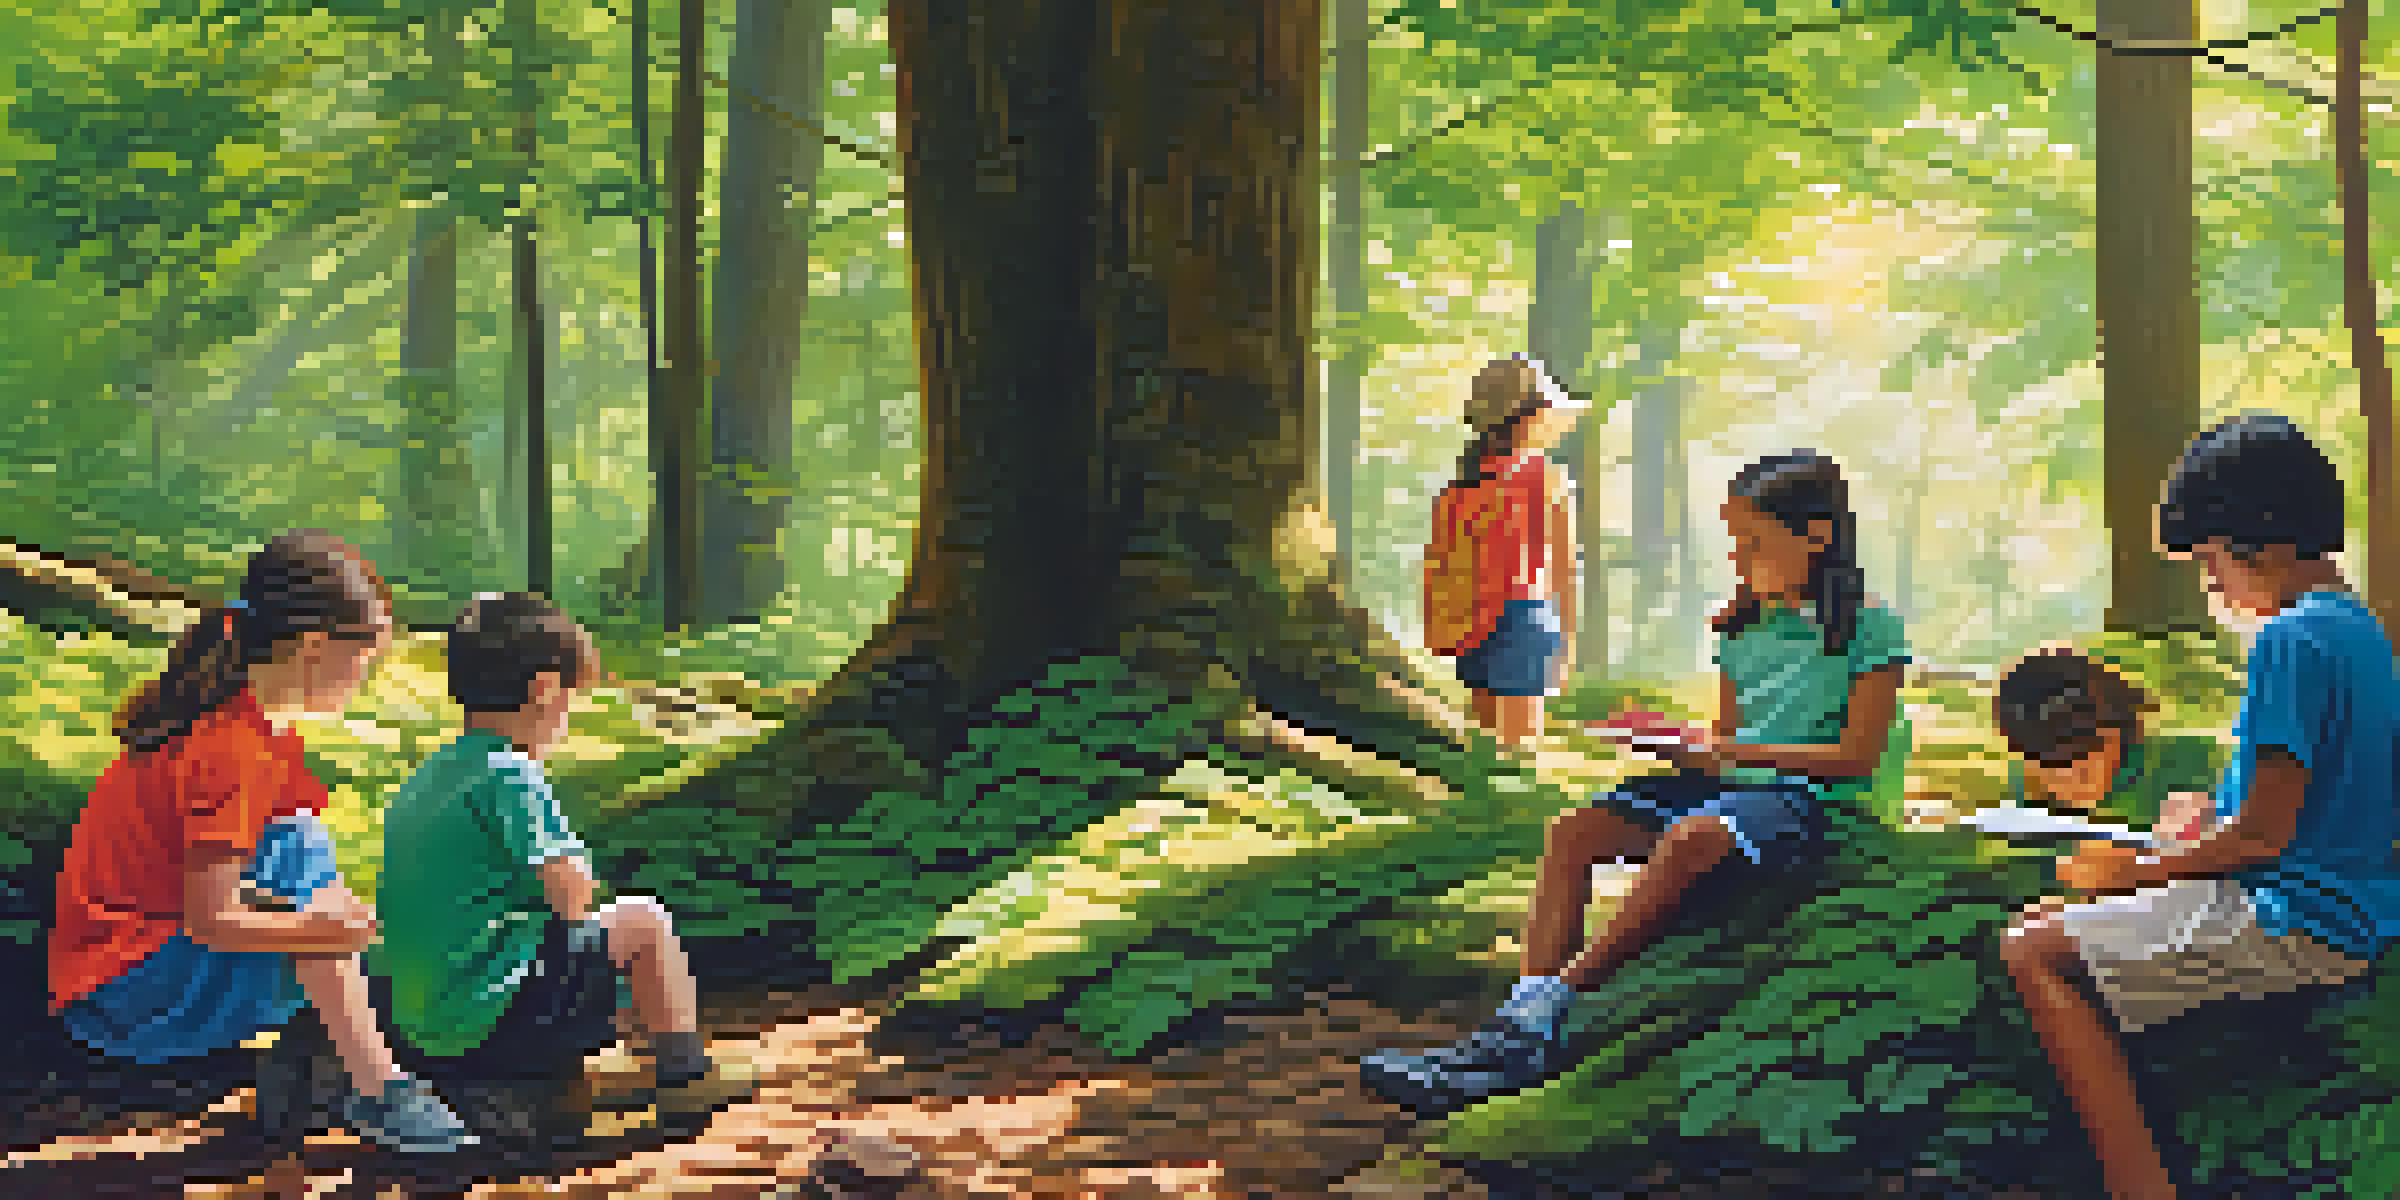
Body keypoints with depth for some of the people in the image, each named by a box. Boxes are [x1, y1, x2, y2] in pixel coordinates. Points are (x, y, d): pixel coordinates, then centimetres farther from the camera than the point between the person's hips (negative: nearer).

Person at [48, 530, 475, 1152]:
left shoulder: (238, 715, 7)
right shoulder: (235, 752, -23)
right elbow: (211, 919, -26)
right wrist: (327, 932, -33)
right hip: (120, 1001, -10)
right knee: (299, 848, -22)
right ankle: (376, 1089, -22)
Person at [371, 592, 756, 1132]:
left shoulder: (427, 776, 13)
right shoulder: (509, 775, -14)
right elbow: (574, 897, -17)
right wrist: (578, 886, 5)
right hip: (490, 1022, -9)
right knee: (645, 922, 2)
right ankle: (684, 1075, 6)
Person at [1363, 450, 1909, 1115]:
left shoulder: (1868, 626, -4)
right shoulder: (1744, 626, 17)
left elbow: (1857, 755, -10)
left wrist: (1731, 751, -15)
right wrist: (1674, 740, 0)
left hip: (1797, 797, -7)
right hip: (1723, 783, 7)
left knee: (1691, 836, -39)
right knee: (1573, 830, -18)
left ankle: (1549, 1005, -39)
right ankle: (1526, 1016, -30)